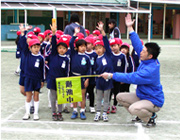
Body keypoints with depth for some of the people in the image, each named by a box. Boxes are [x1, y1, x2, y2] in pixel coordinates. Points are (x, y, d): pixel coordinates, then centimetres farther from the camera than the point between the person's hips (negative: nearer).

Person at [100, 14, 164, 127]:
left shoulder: (150, 70, -30)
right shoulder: (149, 61, -4)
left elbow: (131, 78, -33)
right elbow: (137, 45, 2)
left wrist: (111, 75, -28)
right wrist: (130, 28, 3)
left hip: (154, 101, -9)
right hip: (141, 96, 10)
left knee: (133, 109, -35)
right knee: (120, 97, 6)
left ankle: (151, 116, -2)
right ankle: (143, 114, 15)